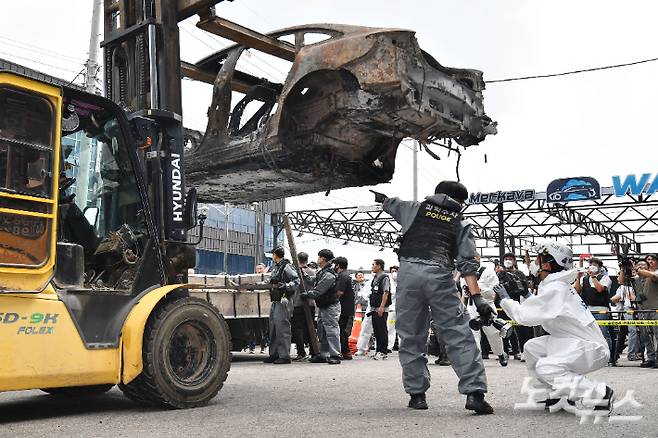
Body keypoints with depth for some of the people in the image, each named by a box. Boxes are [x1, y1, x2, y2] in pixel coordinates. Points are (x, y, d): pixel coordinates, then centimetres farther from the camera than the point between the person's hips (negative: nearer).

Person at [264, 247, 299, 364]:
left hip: (283, 301, -10)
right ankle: (274, 354, 20)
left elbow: (296, 281, -15)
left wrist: (285, 286, -26)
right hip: (275, 302, 10)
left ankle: (284, 356, -7)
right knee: (273, 329, 13)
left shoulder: (286, 267, -8)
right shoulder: (275, 269, 19)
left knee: (282, 328, -10)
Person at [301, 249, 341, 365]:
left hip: (330, 307, -11)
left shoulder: (329, 275, -18)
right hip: (323, 307, 11)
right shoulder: (321, 272, 14)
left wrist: (306, 295, -11)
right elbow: (315, 286, 21)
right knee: (321, 331, 14)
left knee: (331, 331, -9)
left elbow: (318, 292, -21)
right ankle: (323, 354, 21)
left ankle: (335, 355, -6)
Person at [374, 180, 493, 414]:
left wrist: (380, 197, 63)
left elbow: (390, 203, 41)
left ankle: (416, 394, 13)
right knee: (459, 335, 0)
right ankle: (474, 392, -9)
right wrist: (477, 297, 3)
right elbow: (467, 264, 8)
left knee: (410, 337, 9)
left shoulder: (416, 209, 22)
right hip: (439, 275, -1)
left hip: (408, 272, 2)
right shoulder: (461, 225, 18)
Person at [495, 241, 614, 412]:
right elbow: (531, 311, 16)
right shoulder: (558, 285, 11)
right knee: (532, 347, 6)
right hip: (574, 342, 10)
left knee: (544, 369, -21)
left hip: (592, 347, -10)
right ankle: (548, 396, 11)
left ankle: (600, 393, -15)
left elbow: (524, 316, -19)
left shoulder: (555, 289, -19)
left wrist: (505, 298, -7)